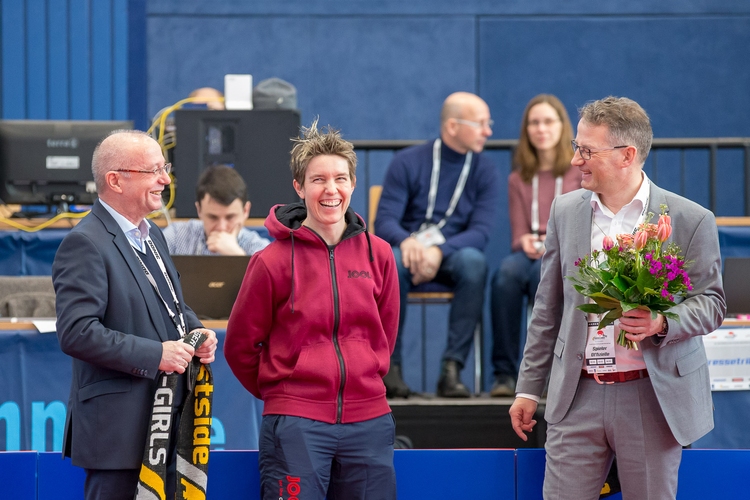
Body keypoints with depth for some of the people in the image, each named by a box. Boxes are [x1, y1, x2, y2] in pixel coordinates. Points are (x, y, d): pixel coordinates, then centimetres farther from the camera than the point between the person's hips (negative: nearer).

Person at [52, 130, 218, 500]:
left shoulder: (151, 236, 17)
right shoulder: (85, 244, -14)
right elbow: (76, 333, -22)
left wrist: (196, 333, 6)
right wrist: (155, 355, -21)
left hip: (164, 424, 9)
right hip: (119, 425, -9)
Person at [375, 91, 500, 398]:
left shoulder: (484, 172, 4)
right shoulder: (408, 162, 0)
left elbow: (480, 232, -8)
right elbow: (384, 220, -7)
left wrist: (439, 251, -27)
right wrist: (406, 241, -32)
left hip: (452, 256, 1)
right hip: (411, 249, -1)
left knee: (474, 261, -35)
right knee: (391, 261, -37)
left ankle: (452, 369, -34)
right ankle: (390, 366, -27)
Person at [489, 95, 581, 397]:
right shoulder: (519, 179, 20)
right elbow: (518, 234, 13)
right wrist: (525, 243, -12)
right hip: (531, 254, 3)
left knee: (543, 272, -40)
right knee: (508, 271, -36)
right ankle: (504, 372, -36)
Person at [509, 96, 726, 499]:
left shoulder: (690, 220, -5)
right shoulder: (566, 210, 7)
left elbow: (711, 303, 0)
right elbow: (548, 307, 13)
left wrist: (663, 322, -21)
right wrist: (529, 388, 13)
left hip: (652, 398, -3)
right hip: (578, 394, 3)